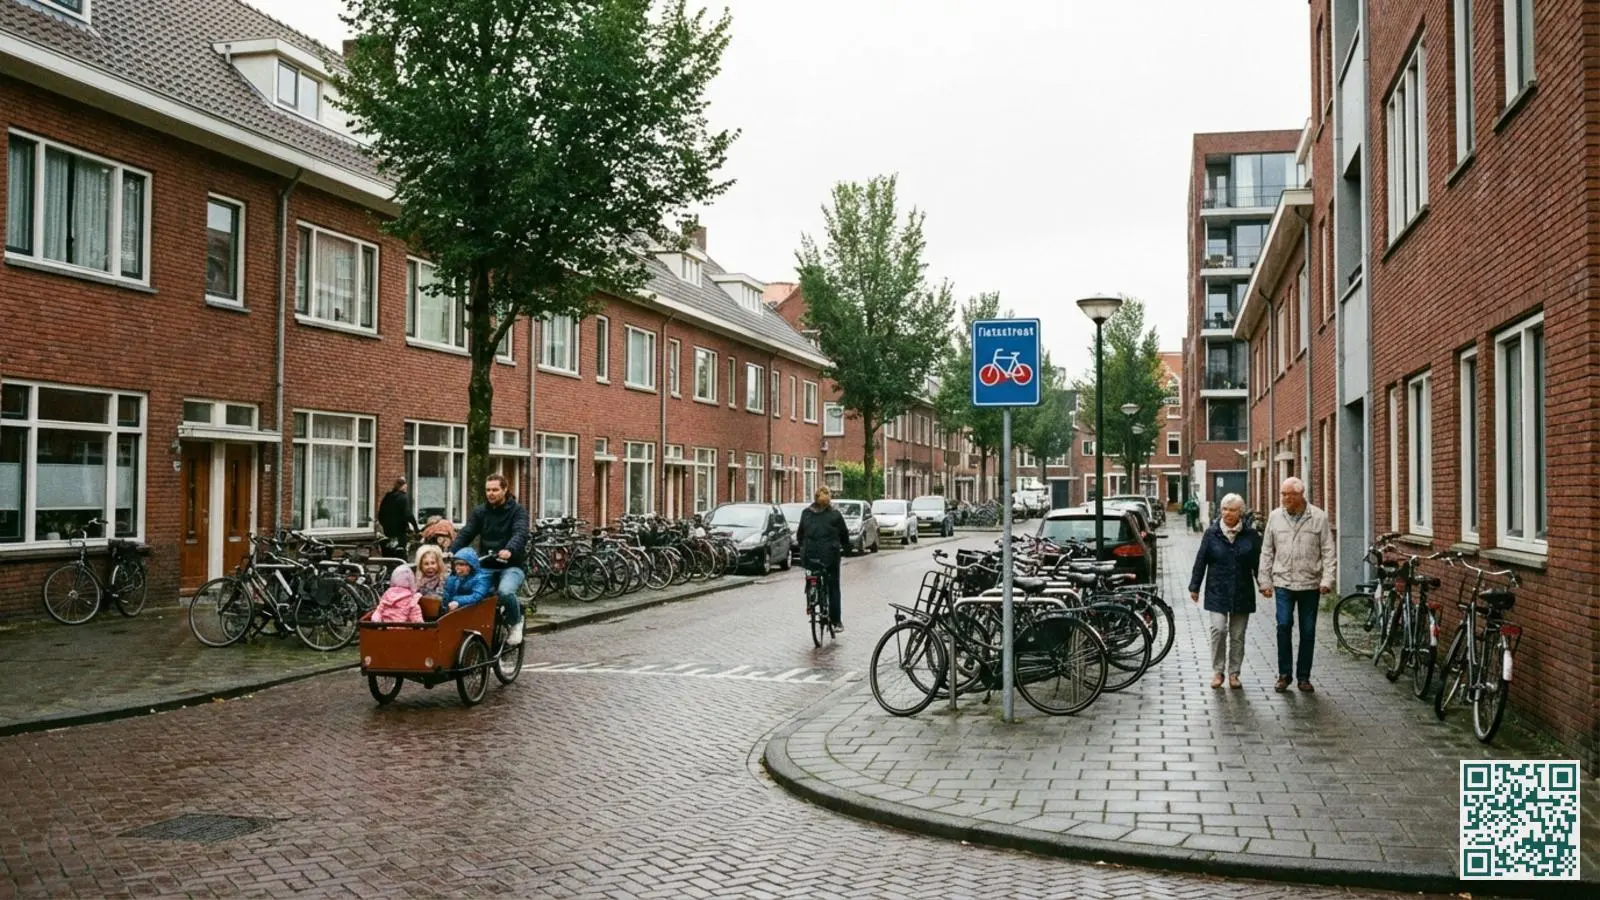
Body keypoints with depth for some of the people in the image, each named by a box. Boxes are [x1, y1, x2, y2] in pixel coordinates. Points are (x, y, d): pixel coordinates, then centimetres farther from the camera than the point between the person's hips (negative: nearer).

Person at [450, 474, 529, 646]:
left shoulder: (517, 510, -4)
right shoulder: (480, 511, 8)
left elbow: (520, 534, -21)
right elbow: (465, 533, -3)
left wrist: (509, 550, -43)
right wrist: (452, 551, -22)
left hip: (512, 565, -4)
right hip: (487, 565, 4)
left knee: (505, 591, -33)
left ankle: (516, 623, -4)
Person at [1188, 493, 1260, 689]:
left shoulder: (1251, 535, 1)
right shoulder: (1212, 533, 0)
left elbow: (1258, 562, 6)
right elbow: (1200, 561, 3)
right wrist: (1194, 587, 3)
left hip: (1242, 592, 1)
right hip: (1217, 592, -1)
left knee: (1237, 634, 7)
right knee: (1218, 630, -11)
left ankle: (1233, 673, 17)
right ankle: (1217, 671, 2)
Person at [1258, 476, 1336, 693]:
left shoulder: (1318, 517, -1)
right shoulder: (1275, 516, 4)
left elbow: (1328, 551, -1)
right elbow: (1267, 551, 8)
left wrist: (1327, 580, -9)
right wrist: (1264, 581, 4)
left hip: (1310, 584, 0)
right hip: (1283, 582, 0)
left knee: (1308, 631, 5)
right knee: (1284, 625, -9)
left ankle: (1304, 677, 17)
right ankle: (1284, 674, 4)